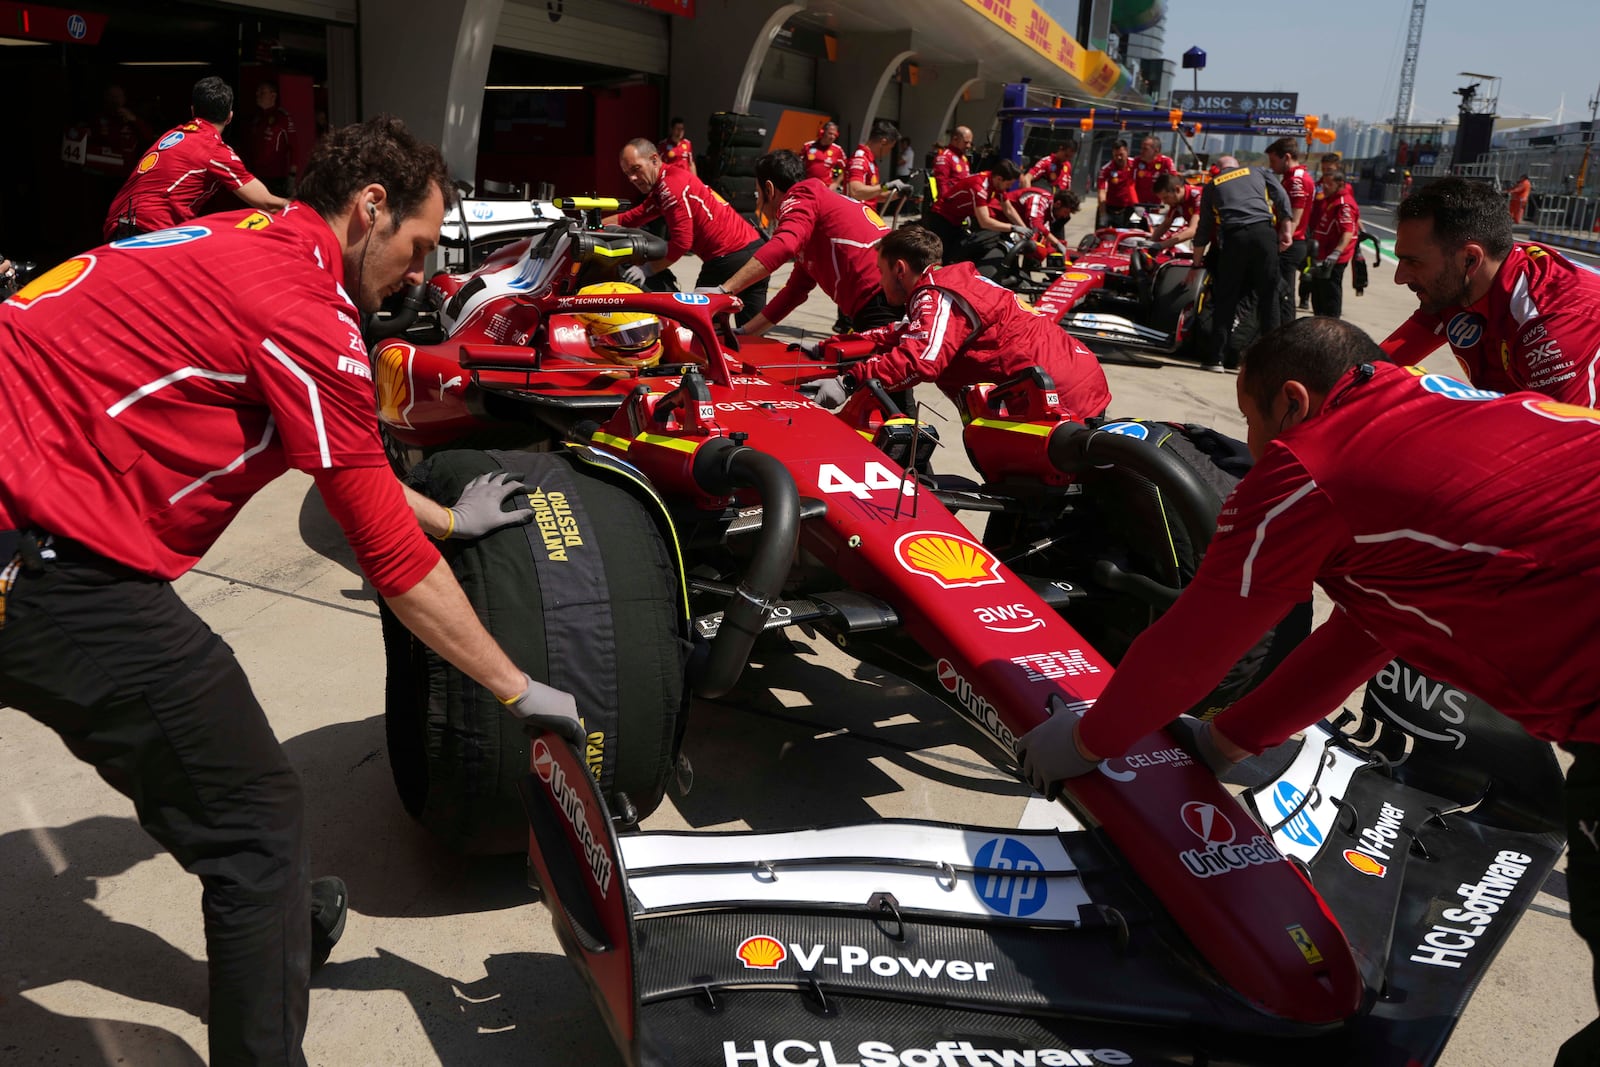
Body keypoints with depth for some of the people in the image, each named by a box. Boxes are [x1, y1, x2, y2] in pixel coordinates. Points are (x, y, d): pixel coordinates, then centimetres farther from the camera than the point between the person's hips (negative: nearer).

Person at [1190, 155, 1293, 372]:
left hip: (1232, 238, 0)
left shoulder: (1212, 186, 24)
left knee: (1226, 299, 7)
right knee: (1268, 296, 5)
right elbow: (1281, 197, 7)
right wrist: (1286, 229, 3)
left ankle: (1216, 357, 6)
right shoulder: (1258, 172, 24)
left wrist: (1196, 264, 32)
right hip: (1264, 232, 0)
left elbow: (1203, 230, 25)